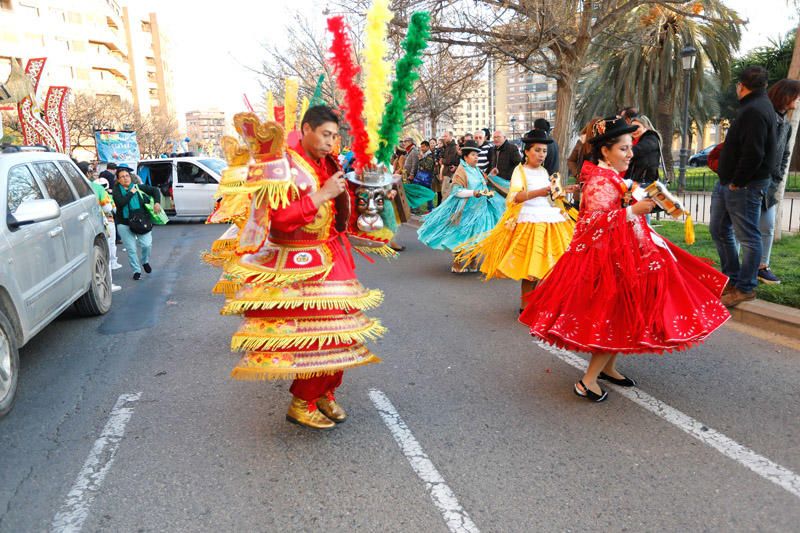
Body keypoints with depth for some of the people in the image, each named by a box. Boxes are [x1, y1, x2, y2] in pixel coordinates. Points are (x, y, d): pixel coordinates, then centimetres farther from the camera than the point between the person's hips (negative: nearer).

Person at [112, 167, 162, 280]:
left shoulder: (139, 187, 3)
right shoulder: (116, 191, -2)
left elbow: (155, 190, 7)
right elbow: (120, 202, -20)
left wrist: (157, 203, -8)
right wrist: (131, 193, -14)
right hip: (124, 224, -1)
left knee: (147, 244, -8)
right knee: (131, 249, -1)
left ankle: (145, 262, 24)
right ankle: (136, 271, 14)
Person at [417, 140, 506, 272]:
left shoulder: (477, 170, 14)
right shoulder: (461, 171, -9)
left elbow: (482, 187, 22)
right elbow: (457, 191, -16)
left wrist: (488, 193, 1)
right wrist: (473, 193, -24)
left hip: (478, 210, 7)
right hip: (465, 210, -7)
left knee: (474, 237, 10)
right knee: (461, 237, -1)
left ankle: (471, 263, 22)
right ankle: (456, 264, 11)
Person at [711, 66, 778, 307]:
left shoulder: (755, 111, -18)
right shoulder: (756, 106, 15)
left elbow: (753, 154, -25)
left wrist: (737, 182, -17)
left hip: (744, 187, -11)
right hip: (728, 183, 11)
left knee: (748, 237, -1)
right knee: (719, 230, 17)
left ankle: (745, 288, 8)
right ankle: (731, 279, 27)